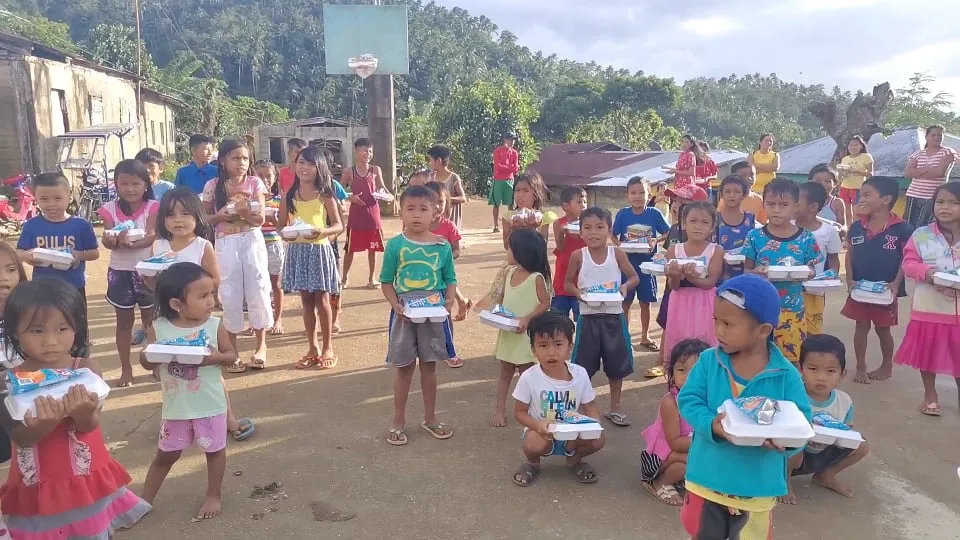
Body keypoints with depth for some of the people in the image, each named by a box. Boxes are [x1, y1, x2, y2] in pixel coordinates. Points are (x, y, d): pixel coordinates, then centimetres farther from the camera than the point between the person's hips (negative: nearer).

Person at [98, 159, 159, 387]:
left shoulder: (152, 207, -6)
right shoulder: (110, 209, -2)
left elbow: (151, 237, -17)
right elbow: (107, 242, -11)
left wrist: (130, 243, -37)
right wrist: (116, 240, -35)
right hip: (120, 272, 1)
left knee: (151, 319, 12)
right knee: (124, 321, 11)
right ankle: (126, 369, 20)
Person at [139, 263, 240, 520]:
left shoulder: (214, 326, -10)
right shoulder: (159, 328, -9)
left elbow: (232, 355, -5)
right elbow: (147, 363, -1)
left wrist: (216, 357, -26)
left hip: (210, 405, -1)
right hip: (175, 406, 1)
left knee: (214, 450, 13)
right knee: (166, 454, 16)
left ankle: (213, 496, 33)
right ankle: (145, 499, 34)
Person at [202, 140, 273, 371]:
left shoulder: (254, 183, -1)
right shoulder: (213, 186, 0)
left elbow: (260, 219, -8)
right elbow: (204, 219, 4)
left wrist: (238, 211, -25)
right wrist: (220, 216, -15)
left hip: (252, 241, 0)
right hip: (226, 244, 0)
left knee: (257, 291, 1)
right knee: (230, 295, 5)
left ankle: (261, 345, 15)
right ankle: (232, 349, 16)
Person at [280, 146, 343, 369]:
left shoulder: (325, 196, -3)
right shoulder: (289, 195, 5)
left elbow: (339, 225, -4)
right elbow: (281, 224, 8)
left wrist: (322, 231, -22)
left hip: (319, 250, -3)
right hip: (297, 250, 3)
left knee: (322, 301, 2)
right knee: (306, 301, 10)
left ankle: (328, 348, 15)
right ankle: (313, 348, 21)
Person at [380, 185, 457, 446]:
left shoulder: (443, 246, -2)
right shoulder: (395, 245, -6)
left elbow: (450, 279, 5)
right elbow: (386, 281, -1)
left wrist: (450, 301, -13)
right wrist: (396, 305, -15)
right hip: (404, 314, -1)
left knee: (429, 366, 13)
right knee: (404, 368, 8)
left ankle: (430, 418, 30)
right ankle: (398, 421, 23)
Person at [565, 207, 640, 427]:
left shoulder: (617, 254, -5)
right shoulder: (578, 256, -6)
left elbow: (634, 278, 5)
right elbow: (567, 283, 4)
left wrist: (625, 287, -16)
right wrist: (578, 292, -17)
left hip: (614, 316, 1)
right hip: (588, 317, -1)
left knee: (617, 363, 12)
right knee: (583, 365, 6)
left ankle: (615, 406, 31)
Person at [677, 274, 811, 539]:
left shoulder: (786, 375, -12)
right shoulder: (709, 360, -8)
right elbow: (688, 399, -9)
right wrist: (712, 424, -27)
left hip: (757, 486, -1)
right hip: (707, 478, 1)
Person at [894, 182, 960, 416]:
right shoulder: (921, 235, -3)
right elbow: (909, 263, -3)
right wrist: (927, 273, -22)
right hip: (929, 306, 0)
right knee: (928, 352, 12)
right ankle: (930, 395, 30)